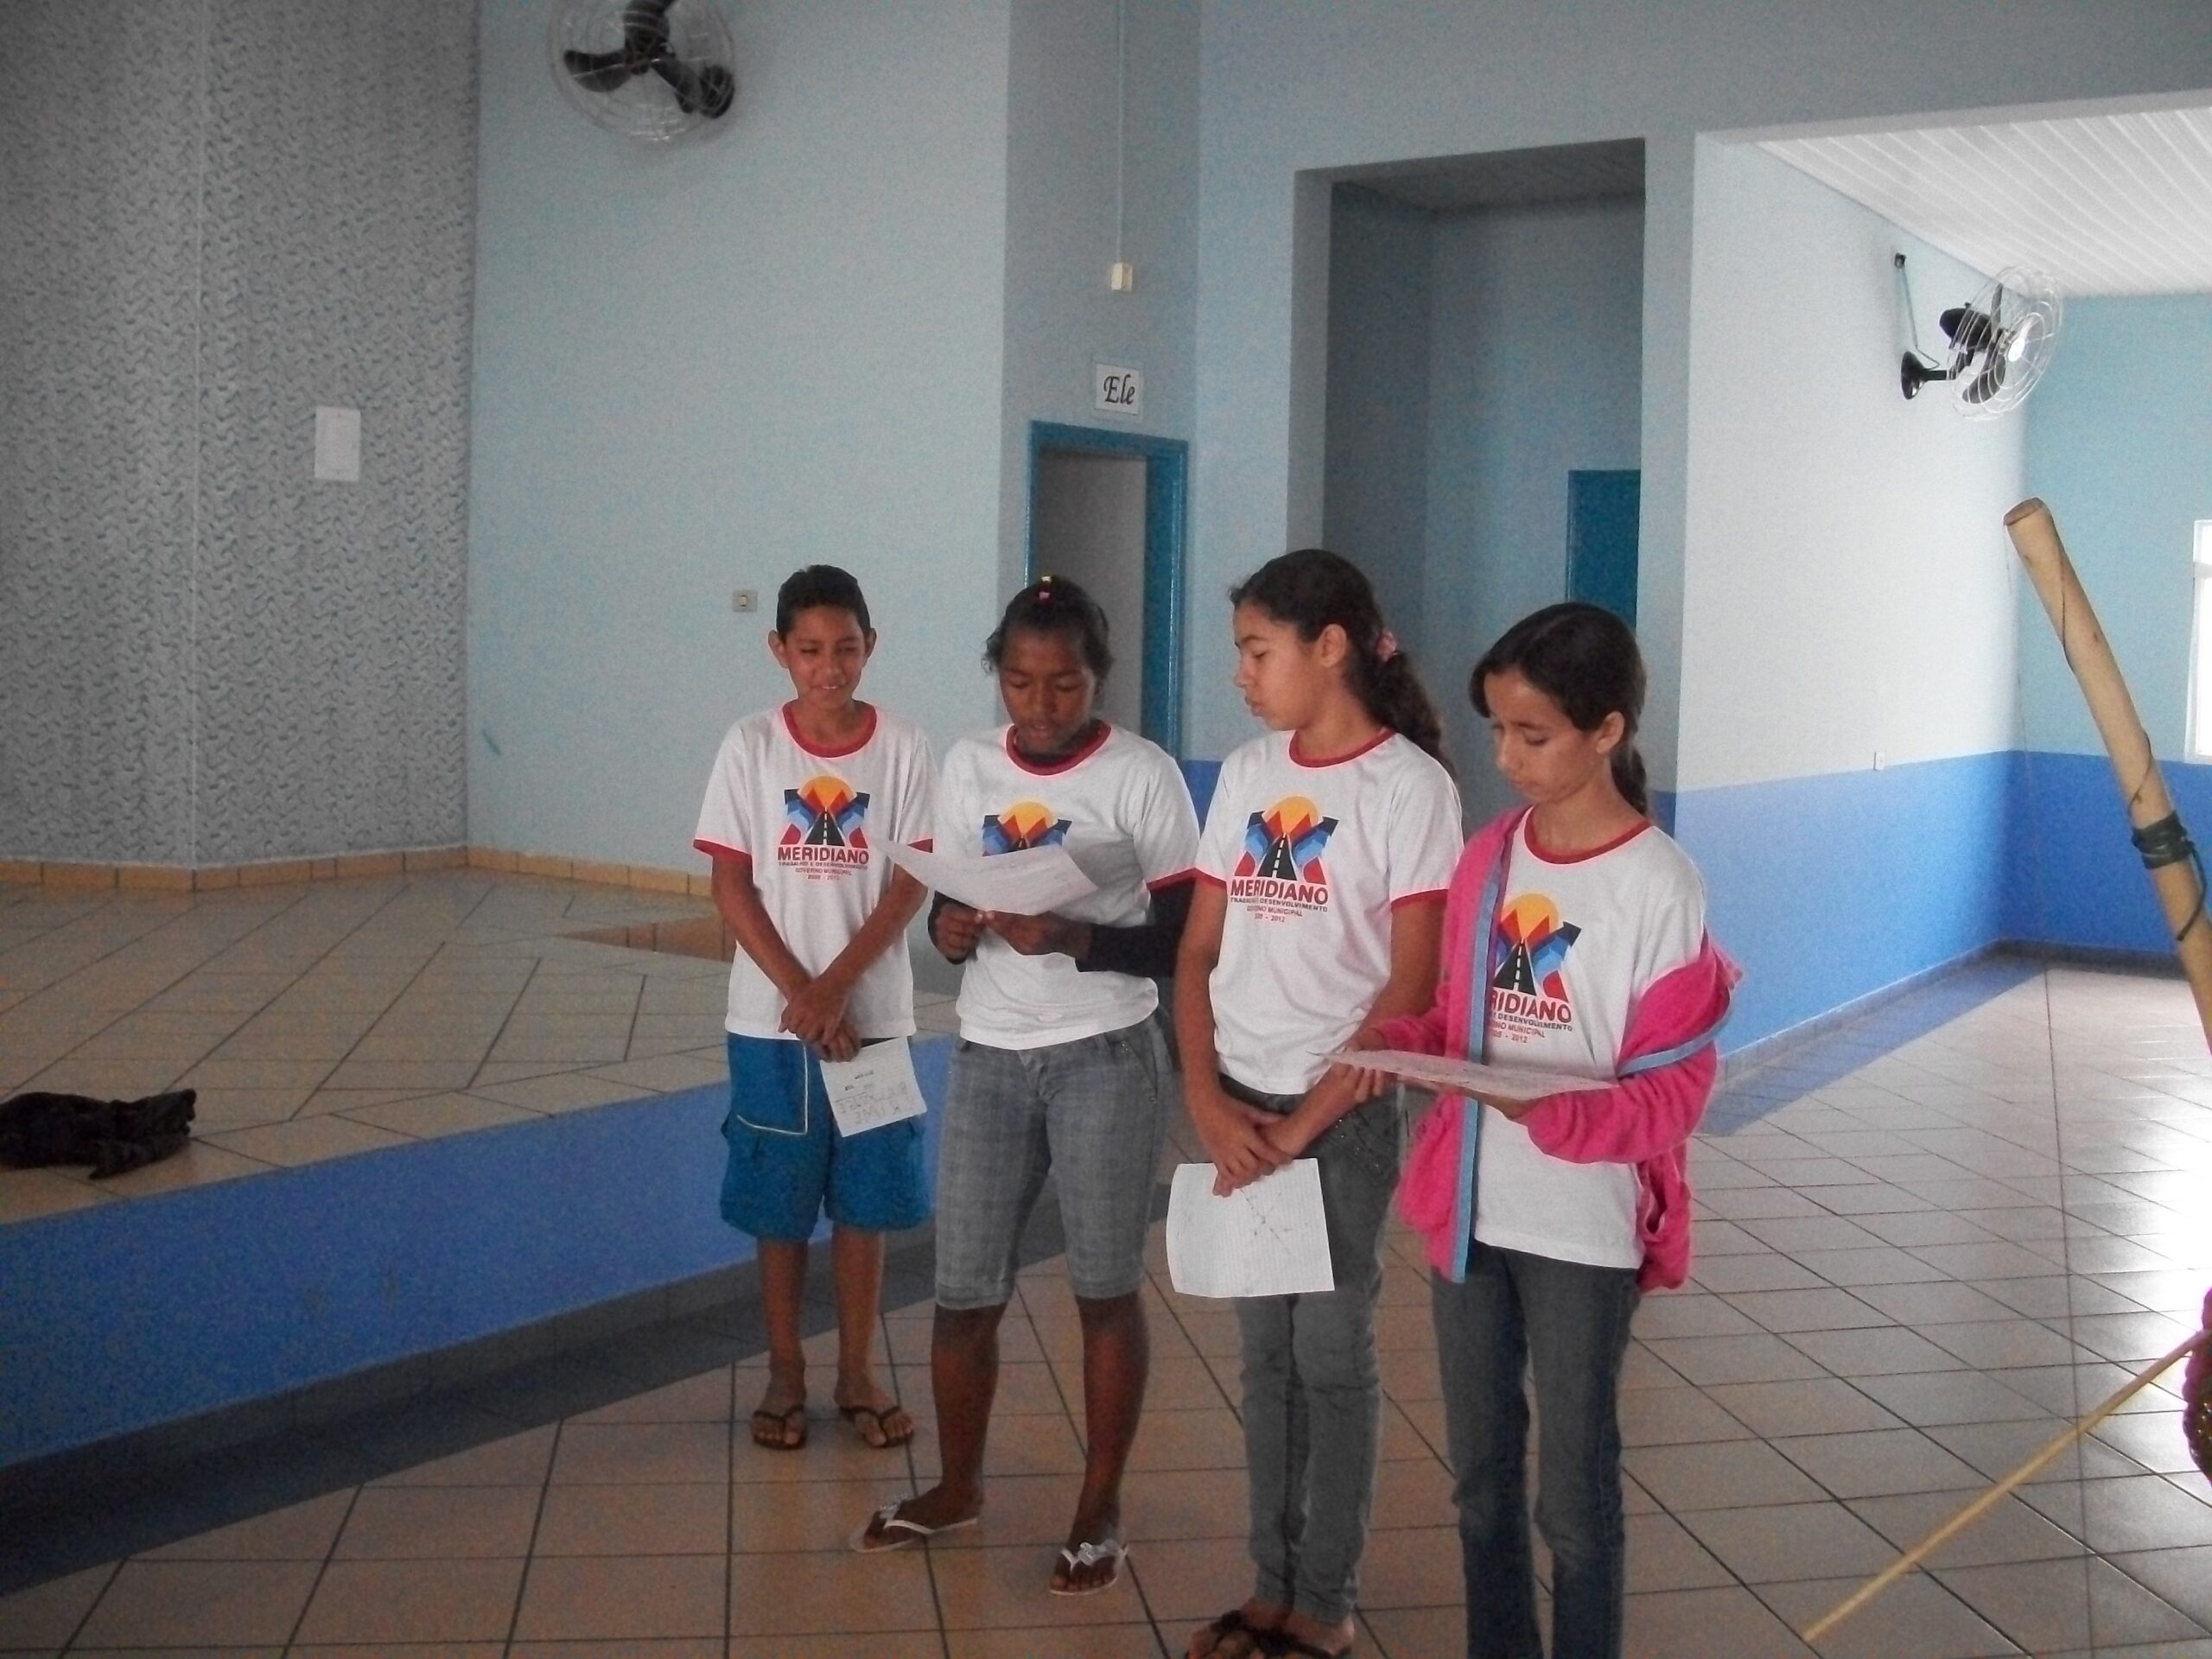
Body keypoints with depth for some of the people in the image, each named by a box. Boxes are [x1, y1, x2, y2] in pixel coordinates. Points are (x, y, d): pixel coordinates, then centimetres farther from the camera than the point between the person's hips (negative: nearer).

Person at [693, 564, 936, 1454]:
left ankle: (857, 1372, 22)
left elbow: (911, 883, -5)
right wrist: (801, 994, -13)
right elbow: (732, 886, -4)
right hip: (771, 1019, 0)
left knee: (863, 1199, 9)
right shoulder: (751, 747, -3)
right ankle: (785, 1374, 23)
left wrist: (835, 987, -15)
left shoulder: (903, 747, -3)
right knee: (779, 1204, 9)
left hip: (874, 1013, 0)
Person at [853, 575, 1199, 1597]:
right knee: (965, 1291, 8)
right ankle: (957, 1485, 29)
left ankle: (1100, 1508, 22)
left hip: (1105, 1060, -4)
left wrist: (1074, 939, -23)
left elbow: (1183, 939, -9)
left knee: (1105, 1290, 6)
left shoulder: (1142, 776, -8)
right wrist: (951, 928, -13)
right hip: (987, 1060, 4)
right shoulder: (968, 768, 5)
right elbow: (946, 908, 10)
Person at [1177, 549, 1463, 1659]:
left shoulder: (1409, 784, -10)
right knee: (1265, 1350, 12)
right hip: (1240, 1103, 5)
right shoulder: (1245, 774, 6)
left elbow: (1410, 990, -13)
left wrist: (1302, 1125, -13)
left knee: (1332, 1353, 3)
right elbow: (1199, 952, 7)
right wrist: (1208, 1100, -6)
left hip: (1345, 1110, -5)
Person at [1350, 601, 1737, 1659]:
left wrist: (1563, 1116, -32)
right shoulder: (1487, 860, 3)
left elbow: (1676, 1087, -15)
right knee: (1481, 1472, 18)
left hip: (1584, 1231, -6)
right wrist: (1395, 1040, -10)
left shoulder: (1658, 885, -15)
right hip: (1469, 1209, 6)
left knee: (1573, 1490, 7)